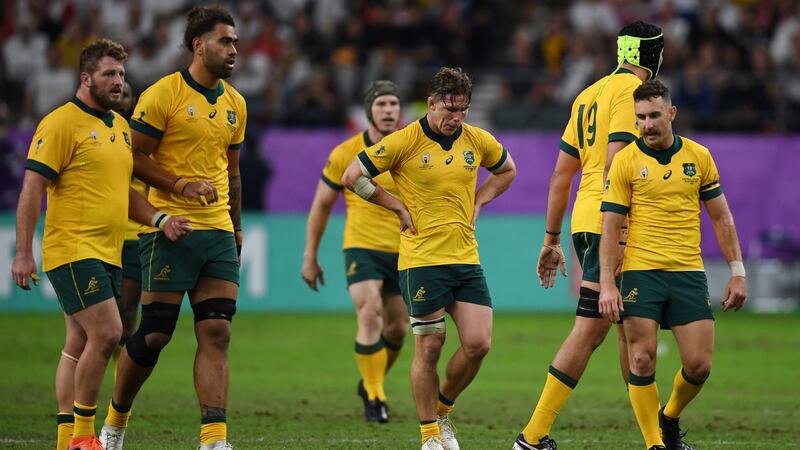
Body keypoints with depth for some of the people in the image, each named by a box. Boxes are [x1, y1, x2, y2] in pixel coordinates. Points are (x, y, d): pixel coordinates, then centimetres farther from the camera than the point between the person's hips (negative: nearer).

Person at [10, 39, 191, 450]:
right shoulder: (61, 123, -9)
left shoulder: (119, 126, 17)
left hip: (108, 254, 8)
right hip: (72, 251, -8)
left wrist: (159, 219, 6)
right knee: (107, 332, -17)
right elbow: (32, 188, -11)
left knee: (79, 345, 9)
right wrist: (23, 252, -16)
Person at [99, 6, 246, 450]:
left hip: (218, 231, 6)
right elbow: (135, 158, -8)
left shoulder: (234, 104, 14)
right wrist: (183, 186, -19)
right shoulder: (163, 94, -7)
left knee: (216, 334, -5)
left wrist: (236, 229, 19)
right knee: (154, 334, -2)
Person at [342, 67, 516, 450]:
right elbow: (352, 177, -3)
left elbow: (506, 170, 27)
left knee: (478, 343, -4)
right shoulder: (405, 141, -8)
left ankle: (442, 411, 20)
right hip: (421, 260, -4)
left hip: (466, 258, 5)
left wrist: (477, 203, 13)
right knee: (430, 346, -3)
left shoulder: (478, 141, 6)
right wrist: (398, 206, -3)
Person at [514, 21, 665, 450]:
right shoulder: (631, 89, -7)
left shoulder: (588, 95, 19)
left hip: (585, 220, 9)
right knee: (589, 330, -9)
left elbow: (561, 175, 19)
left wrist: (552, 239, 22)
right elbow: (614, 165, -19)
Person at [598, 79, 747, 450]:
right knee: (642, 360, -8)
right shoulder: (626, 160, -2)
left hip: (689, 273, 2)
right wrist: (607, 284, -12)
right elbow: (610, 225, -3)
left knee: (699, 365, -2)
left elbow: (721, 217, 13)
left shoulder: (699, 156, 7)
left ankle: (669, 419, 26)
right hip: (640, 273, -2)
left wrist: (737, 272, 7)